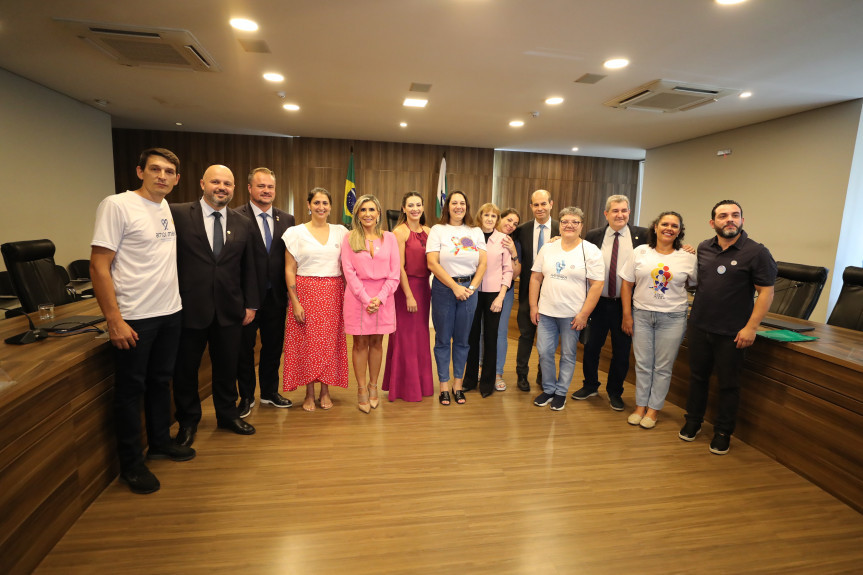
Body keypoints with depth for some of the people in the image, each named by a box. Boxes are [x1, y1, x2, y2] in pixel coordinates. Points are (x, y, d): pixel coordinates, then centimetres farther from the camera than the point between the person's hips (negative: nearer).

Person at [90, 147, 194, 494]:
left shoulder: (170, 209, 8)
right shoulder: (117, 206, -11)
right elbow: (98, 266, -14)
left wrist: (173, 299, 9)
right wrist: (114, 321, -17)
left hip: (170, 312, 7)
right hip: (134, 319, -6)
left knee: (161, 382, 18)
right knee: (130, 390, 6)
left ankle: (160, 443, 36)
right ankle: (131, 464, 22)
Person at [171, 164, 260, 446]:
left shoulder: (244, 225, 6)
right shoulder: (177, 214, -4)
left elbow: (249, 269, 9)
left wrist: (250, 304, 7)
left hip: (229, 308, 3)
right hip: (189, 306, -2)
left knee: (227, 366, 15)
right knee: (185, 368, 13)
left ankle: (227, 415, 36)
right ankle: (188, 421, 35)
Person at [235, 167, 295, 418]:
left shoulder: (287, 219, 5)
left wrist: (289, 292, -1)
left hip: (276, 295, 4)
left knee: (273, 346, 16)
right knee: (245, 348, 12)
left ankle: (269, 392, 35)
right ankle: (246, 396, 31)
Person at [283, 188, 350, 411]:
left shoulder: (340, 232, 6)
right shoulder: (296, 233, 1)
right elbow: (289, 270, -1)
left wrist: (348, 298, 0)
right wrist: (295, 302, -9)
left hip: (333, 294, 2)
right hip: (306, 292, -2)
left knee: (330, 342, 5)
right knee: (308, 342, 2)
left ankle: (325, 392, 19)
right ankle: (309, 394, 16)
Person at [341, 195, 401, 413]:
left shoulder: (389, 238, 5)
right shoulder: (350, 238, 3)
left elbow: (395, 273, 1)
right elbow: (349, 272, -3)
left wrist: (380, 298, -10)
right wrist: (366, 298, -11)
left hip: (383, 297, 1)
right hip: (357, 295, -1)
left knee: (376, 342, 8)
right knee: (360, 343, 4)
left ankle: (373, 386, 22)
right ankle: (361, 389, 15)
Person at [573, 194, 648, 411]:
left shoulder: (641, 235, -3)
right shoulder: (593, 236, 0)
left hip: (626, 304, -1)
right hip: (599, 302, 1)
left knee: (621, 352, 11)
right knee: (591, 346, 12)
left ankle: (614, 392, 31)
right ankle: (590, 386, 33)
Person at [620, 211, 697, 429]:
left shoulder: (688, 258, -1)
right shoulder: (640, 252, 0)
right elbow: (627, 285, 1)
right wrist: (627, 315, -2)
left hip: (672, 319, 0)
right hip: (641, 315, 1)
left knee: (663, 367, 7)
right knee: (642, 364, 8)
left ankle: (653, 409, 22)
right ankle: (640, 406, 23)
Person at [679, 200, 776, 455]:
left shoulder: (756, 252, -9)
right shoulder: (703, 248, 5)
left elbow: (766, 292, -11)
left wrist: (750, 327, -15)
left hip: (731, 333, -4)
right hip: (699, 327, 4)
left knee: (728, 384, 8)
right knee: (697, 377, 15)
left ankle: (723, 432, 25)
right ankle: (693, 422, 31)